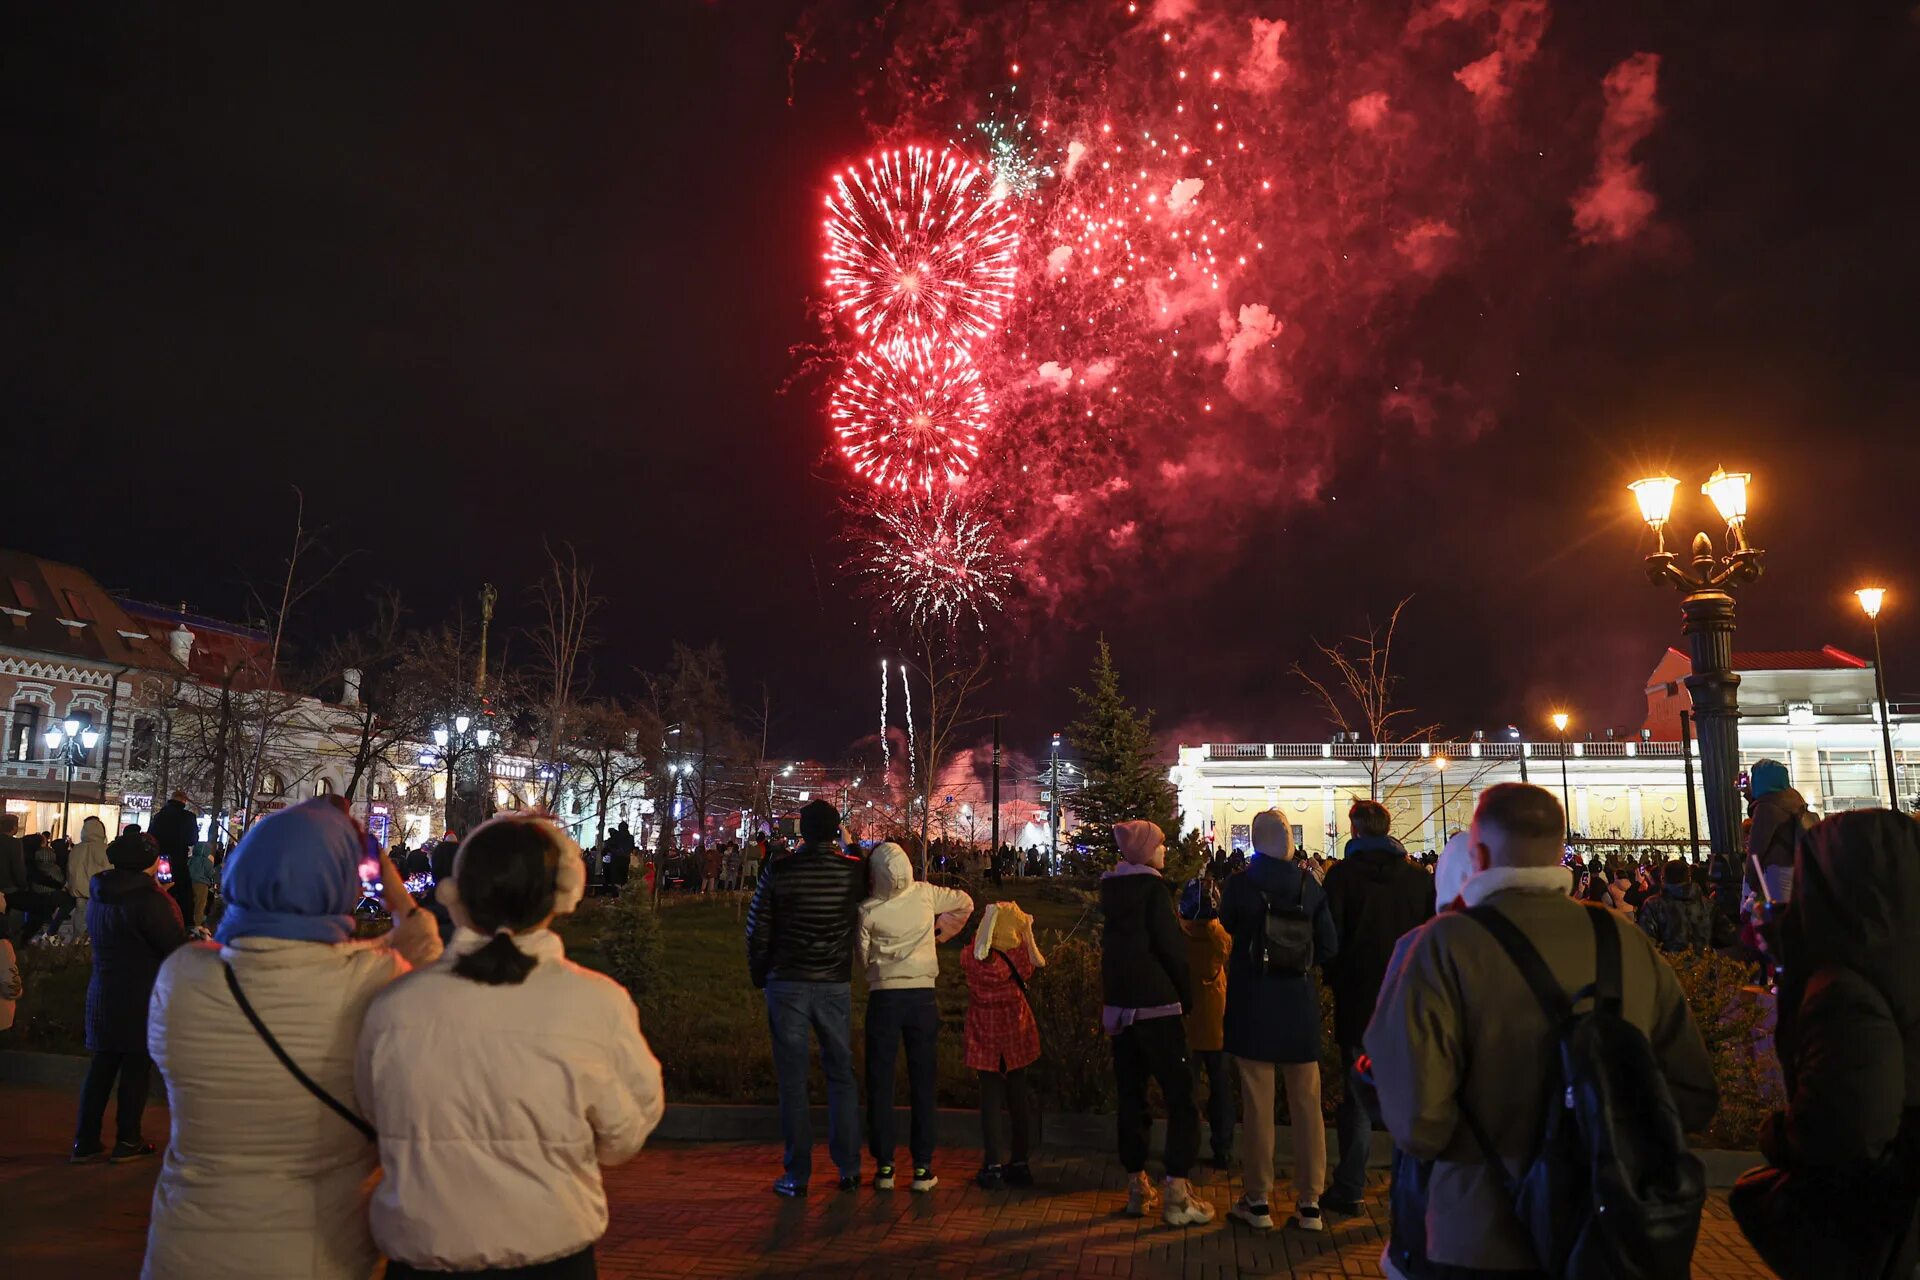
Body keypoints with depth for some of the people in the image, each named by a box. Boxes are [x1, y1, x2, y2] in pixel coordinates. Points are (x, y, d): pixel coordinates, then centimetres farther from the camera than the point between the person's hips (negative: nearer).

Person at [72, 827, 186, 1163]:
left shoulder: (98, 896, 7)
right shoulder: (149, 899, -20)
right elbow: (176, 946, -20)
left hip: (103, 993, 7)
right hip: (141, 999, -7)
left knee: (102, 1065, 12)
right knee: (137, 1068, 3)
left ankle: (85, 1141, 15)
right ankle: (127, 1141, 11)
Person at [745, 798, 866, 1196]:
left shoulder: (778, 872, -7)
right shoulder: (853, 871, -4)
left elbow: (757, 932, -2)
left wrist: (760, 978, 11)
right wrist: (849, 847, 23)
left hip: (786, 984, -1)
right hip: (835, 985, 1)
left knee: (793, 1078, 5)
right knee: (841, 1074, 13)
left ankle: (797, 1175, 9)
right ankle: (849, 1169, 16)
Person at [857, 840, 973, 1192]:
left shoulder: (868, 911, -9)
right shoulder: (925, 894, -3)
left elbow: (864, 959, 2)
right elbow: (965, 903, 12)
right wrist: (941, 932, 21)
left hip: (883, 998, -2)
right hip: (922, 996, 2)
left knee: (880, 1083, 8)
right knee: (924, 1083, 7)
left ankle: (884, 1166, 10)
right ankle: (922, 1168, 8)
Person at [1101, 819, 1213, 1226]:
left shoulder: (1111, 887, 9)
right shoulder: (1151, 885, -12)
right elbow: (1171, 945, -13)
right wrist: (1186, 996, -2)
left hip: (1119, 1005, 7)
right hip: (1156, 1005, -7)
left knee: (1131, 1095, 13)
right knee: (1180, 1097, -1)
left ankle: (1137, 1188, 19)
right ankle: (1177, 1196, -3)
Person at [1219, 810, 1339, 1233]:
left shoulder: (1240, 883, -11)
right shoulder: (1310, 886, -5)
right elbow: (1329, 948, -2)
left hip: (1252, 1006, -2)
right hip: (1300, 1007, 2)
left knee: (1258, 1104, 6)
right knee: (1307, 1104, 10)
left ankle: (1258, 1202, 14)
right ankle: (1310, 1205, 15)